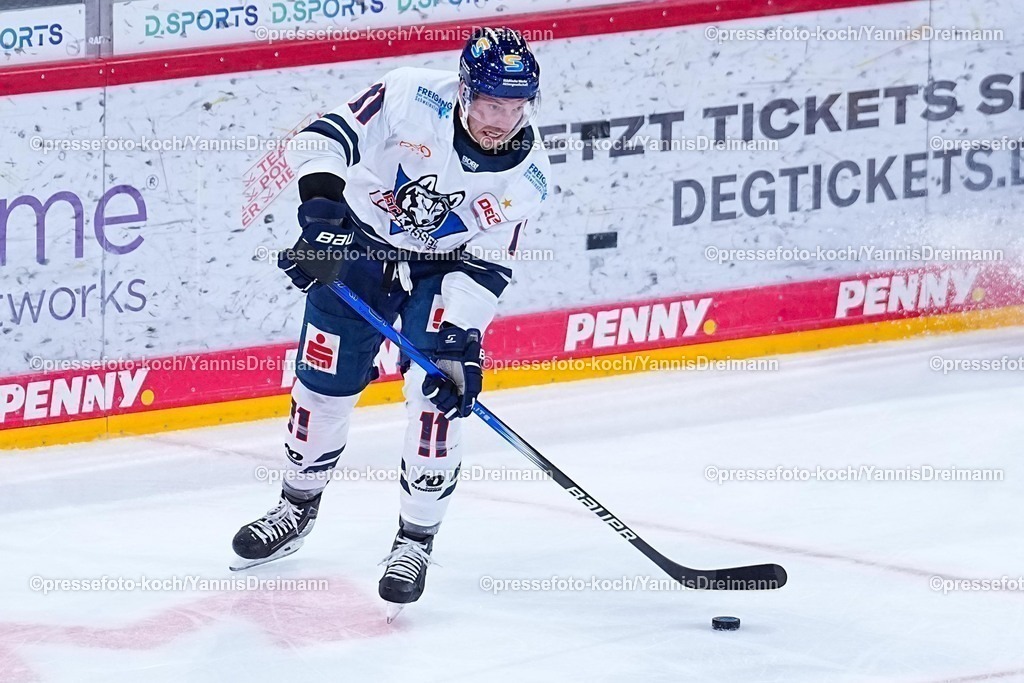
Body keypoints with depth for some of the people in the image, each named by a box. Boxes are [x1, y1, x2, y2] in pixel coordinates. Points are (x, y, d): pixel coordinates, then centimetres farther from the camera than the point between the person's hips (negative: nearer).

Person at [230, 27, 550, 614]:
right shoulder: (412, 97, -26)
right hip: (356, 244, 0)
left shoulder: (525, 176, -19)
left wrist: (461, 338, -27)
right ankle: (298, 508, 31)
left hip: (442, 268, 0)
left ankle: (417, 539, -1)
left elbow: (484, 267, -17)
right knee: (325, 384, 6)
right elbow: (330, 136, -21)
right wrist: (321, 202, -35)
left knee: (439, 394, -15)